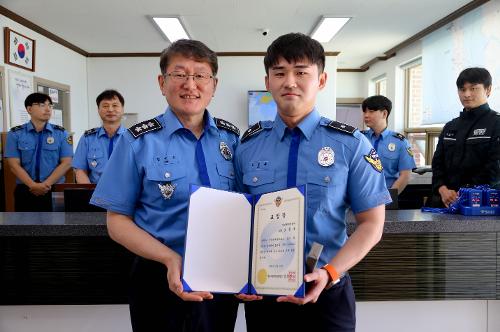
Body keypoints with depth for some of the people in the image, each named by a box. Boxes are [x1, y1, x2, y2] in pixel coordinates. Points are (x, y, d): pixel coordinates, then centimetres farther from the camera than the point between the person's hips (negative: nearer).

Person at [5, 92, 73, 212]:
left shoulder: (61, 133, 3)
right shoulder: (15, 134, 3)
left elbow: (66, 163, -4)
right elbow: (14, 165, -3)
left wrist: (46, 184, -14)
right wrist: (33, 185, -16)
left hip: (54, 191, 0)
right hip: (25, 191, 0)